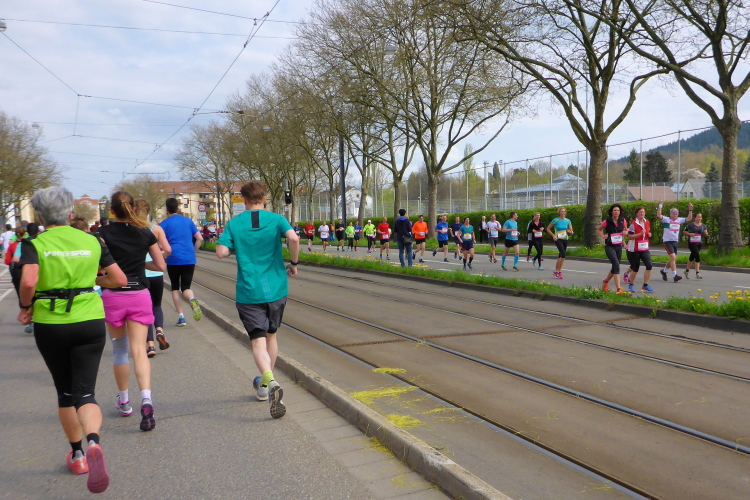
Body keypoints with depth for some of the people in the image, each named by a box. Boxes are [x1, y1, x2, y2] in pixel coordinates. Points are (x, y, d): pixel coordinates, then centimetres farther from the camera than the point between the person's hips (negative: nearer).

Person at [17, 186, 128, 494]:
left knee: (65, 392, 17)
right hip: (89, 322, 1)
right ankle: (93, 444, -26)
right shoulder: (91, 241, 3)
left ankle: (77, 455, 30)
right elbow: (119, 279, 5)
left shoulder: (34, 244, -4)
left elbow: (28, 282, -20)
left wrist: (26, 307, -2)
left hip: (49, 324, 0)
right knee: (85, 392, 3)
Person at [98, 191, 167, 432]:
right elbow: (161, 265, 8)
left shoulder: (104, 233, -4)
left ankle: (123, 401, 28)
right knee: (139, 349, -2)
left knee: (120, 351, 15)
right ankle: (146, 399, -21)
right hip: (140, 295, 1)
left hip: (113, 296, -1)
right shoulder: (145, 233, 3)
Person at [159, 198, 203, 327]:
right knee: (186, 287, 9)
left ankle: (181, 316, 7)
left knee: (175, 287, 14)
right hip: (189, 259, 2)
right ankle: (192, 299, -27)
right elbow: (200, 238, 8)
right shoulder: (188, 221, 11)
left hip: (173, 260, -2)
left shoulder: (164, 224, 1)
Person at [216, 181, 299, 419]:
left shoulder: (234, 223, 1)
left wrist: (238, 248, 12)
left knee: (258, 341, -3)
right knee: (271, 335, 20)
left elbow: (221, 252, -8)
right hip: (276, 289, 2)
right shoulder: (276, 219, 0)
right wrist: (294, 262, -4)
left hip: (248, 293, -1)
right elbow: (293, 238, -18)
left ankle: (271, 382, -28)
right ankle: (264, 385, 31)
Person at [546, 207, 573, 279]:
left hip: (565, 240, 5)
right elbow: (548, 229, 2)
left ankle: (556, 272, 23)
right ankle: (559, 272, -12)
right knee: (563, 254, -20)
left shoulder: (568, 221, 8)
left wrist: (570, 232, -15)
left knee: (560, 256, 11)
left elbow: (571, 232, 9)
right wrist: (553, 235, -10)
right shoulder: (555, 220, -4)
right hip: (558, 239, -5)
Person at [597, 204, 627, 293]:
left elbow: (626, 229, 18)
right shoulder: (607, 222, -9)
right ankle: (618, 288, -22)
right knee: (616, 264, -21)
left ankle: (606, 281, 43)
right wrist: (602, 236, -12)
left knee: (615, 267, 14)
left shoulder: (623, 221, 0)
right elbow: (598, 230, 6)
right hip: (609, 246, -5)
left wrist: (625, 232, -5)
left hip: (619, 247, 5)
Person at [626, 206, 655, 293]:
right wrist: (640, 234, -23)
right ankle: (631, 285, 23)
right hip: (635, 249, -5)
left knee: (649, 266, -8)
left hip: (645, 248, 5)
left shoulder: (647, 223, 9)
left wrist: (649, 234, 2)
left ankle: (645, 285, 3)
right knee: (635, 268, 4)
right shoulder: (633, 224, -10)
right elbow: (629, 237, -15)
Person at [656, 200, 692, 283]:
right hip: (667, 241, -7)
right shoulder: (666, 219, -5)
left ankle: (664, 271, 34)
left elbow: (689, 219, 15)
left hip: (675, 241, 7)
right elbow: (658, 216, -22)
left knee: (673, 259, 12)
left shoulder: (679, 220, 11)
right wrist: (660, 206, -25)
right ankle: (675, 275, -19)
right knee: (673, 257, -18)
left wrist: (690, 209, 8)